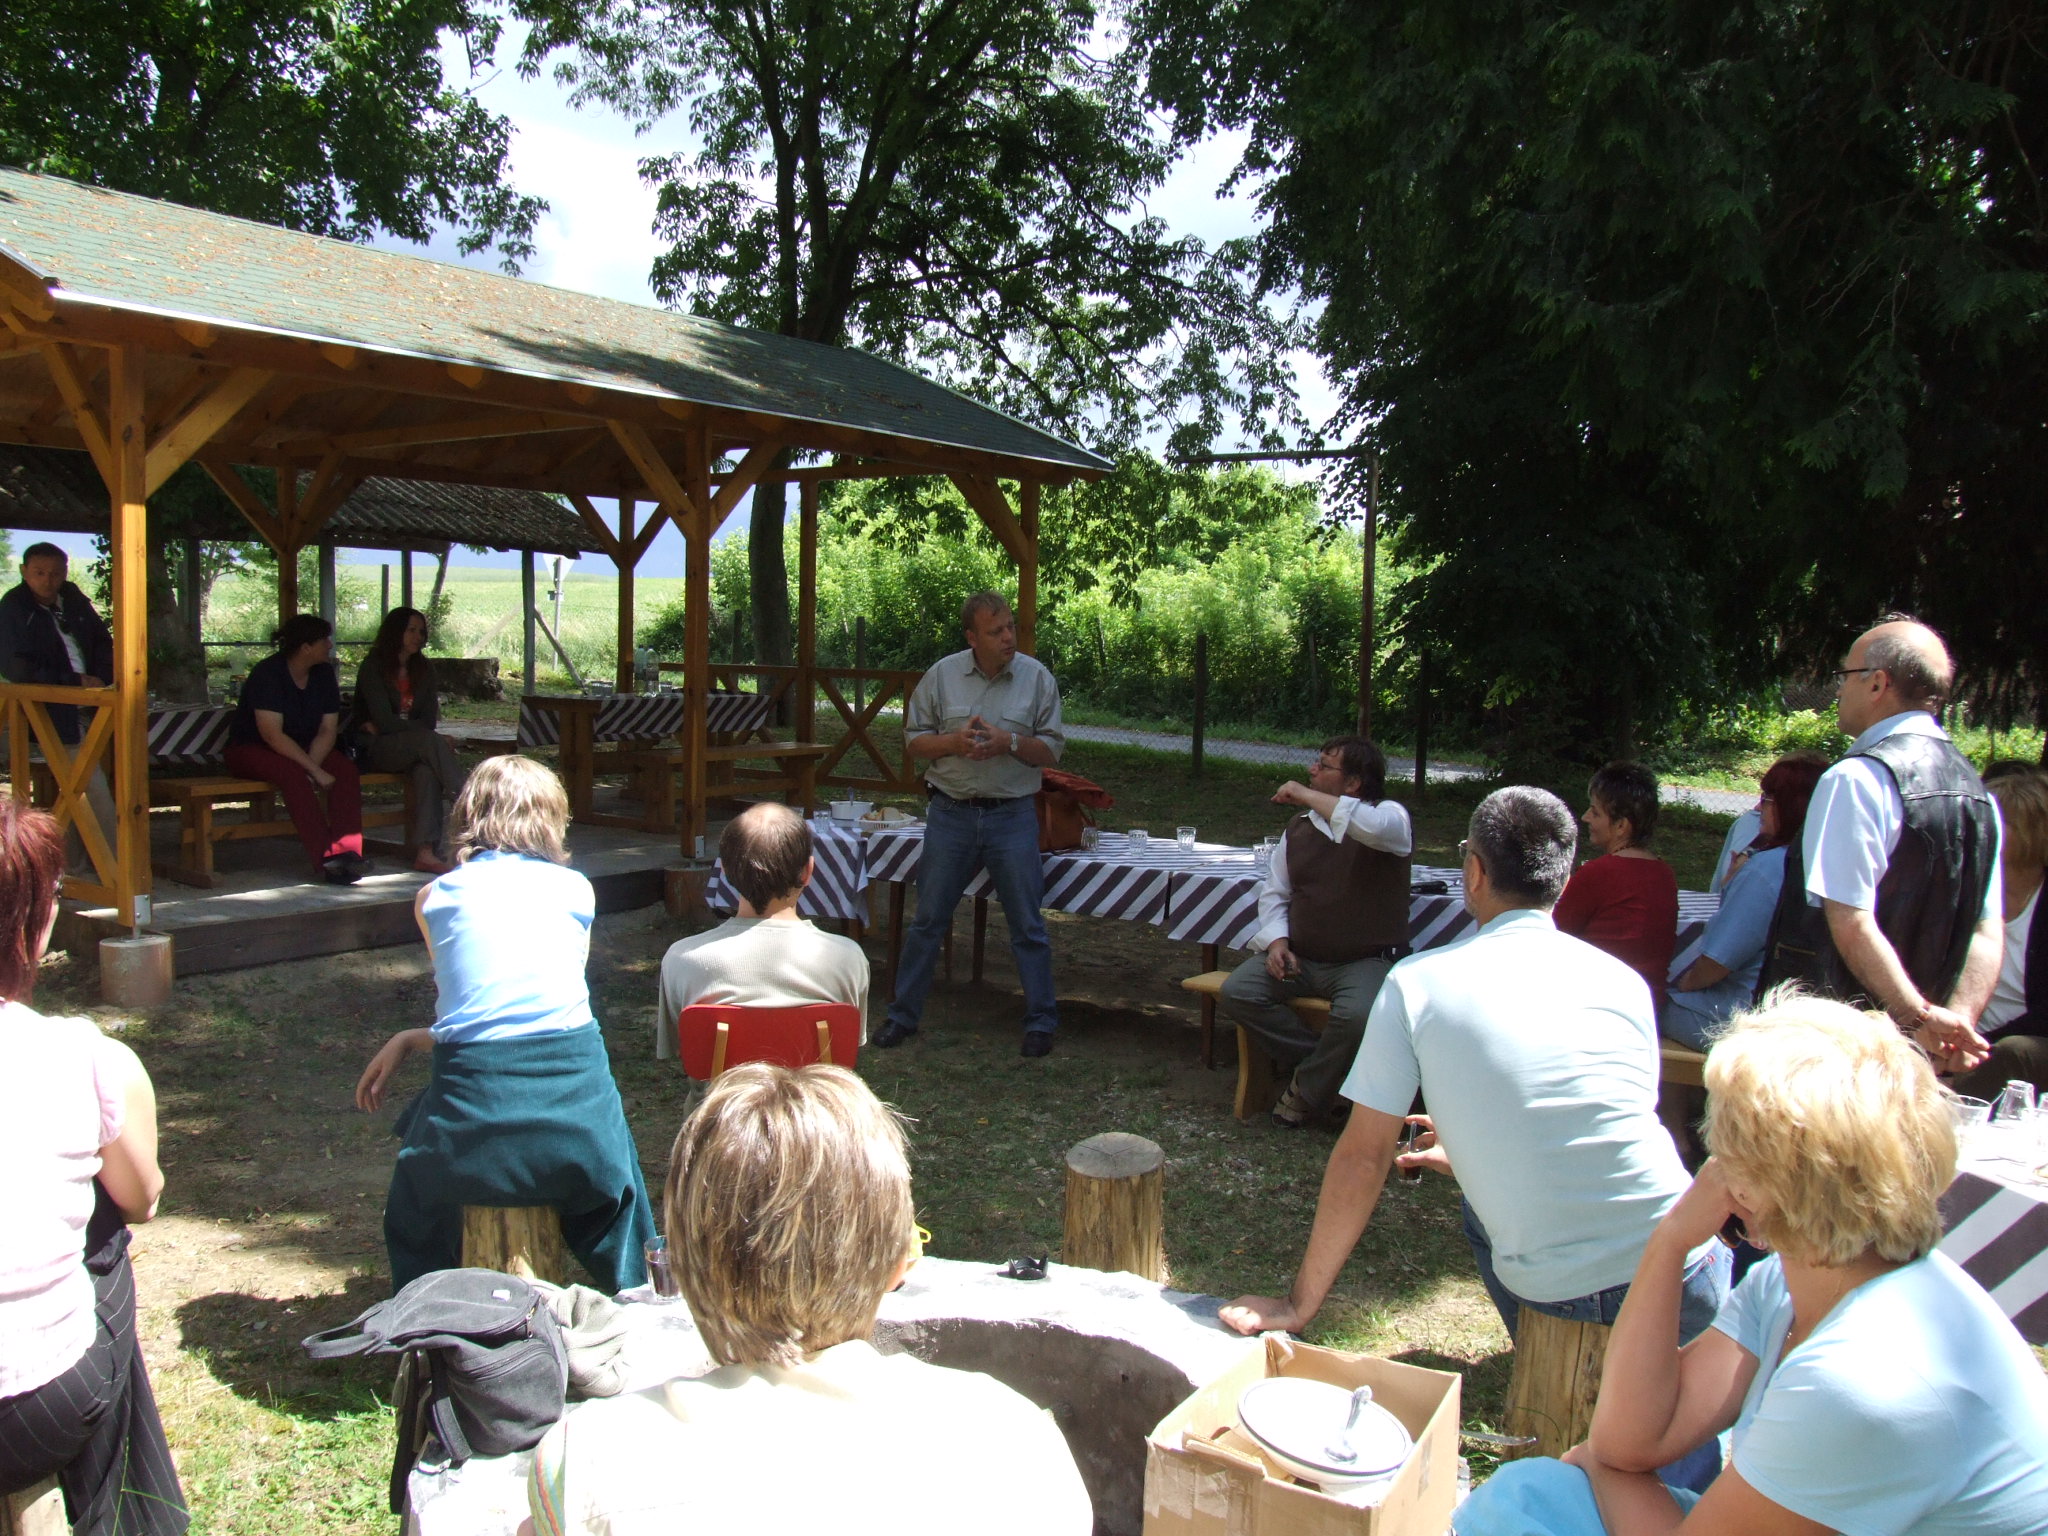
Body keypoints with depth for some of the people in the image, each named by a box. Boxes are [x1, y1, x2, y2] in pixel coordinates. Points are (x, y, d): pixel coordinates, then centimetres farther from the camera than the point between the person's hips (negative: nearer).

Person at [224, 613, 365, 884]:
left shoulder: (323, 674, 0)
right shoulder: (267, 673, -20)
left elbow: (328, 731, -4)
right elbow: (272, 735, -28)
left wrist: (311, 765, -22)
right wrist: (313, 771, -31)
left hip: (301, 750, 6)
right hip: (250, 749, -6)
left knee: (346, 770, -23)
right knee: (293, 773, -36)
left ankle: (346, 852, -32)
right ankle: (327, 858, -39)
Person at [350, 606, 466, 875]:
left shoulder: (423, 668, 11)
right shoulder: (373, 667, -5)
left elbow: (429, 719, 4)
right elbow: (384, 721, -15)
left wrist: (383, 727, -10)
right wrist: (435, 739, -18)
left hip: (411, 748, 4)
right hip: (373, 750, -4)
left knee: (426, 766, -33)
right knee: (428, 741, -34)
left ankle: (425, 851, -45)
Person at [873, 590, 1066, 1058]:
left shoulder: (1037, 678, -1)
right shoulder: (942, 675, 1)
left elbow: (1051, 751, 0)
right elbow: (915, 741, 5)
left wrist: (1009, 743, -17)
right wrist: (954, 742, -14)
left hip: (1012, 815, -1)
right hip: (951, 813, 1)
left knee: (1027, 925, 4)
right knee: (928, 919, 7)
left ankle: (1041, 1021, 16)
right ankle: (902, 1015, 19)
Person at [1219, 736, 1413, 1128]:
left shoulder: (1390, 816, -5)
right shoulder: (1299, 828, 13)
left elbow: (1373, 827, -32)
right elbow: (1274, 893, 16)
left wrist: (1307, 795, -19)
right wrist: (1276, 940, -5)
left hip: (1367, 961, -5)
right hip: (1299, 957, 5)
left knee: (1357, 1015, -35)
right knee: (1236, 993, -18)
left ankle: (1307, 1090, -6)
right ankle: (1330, 1068, -7)